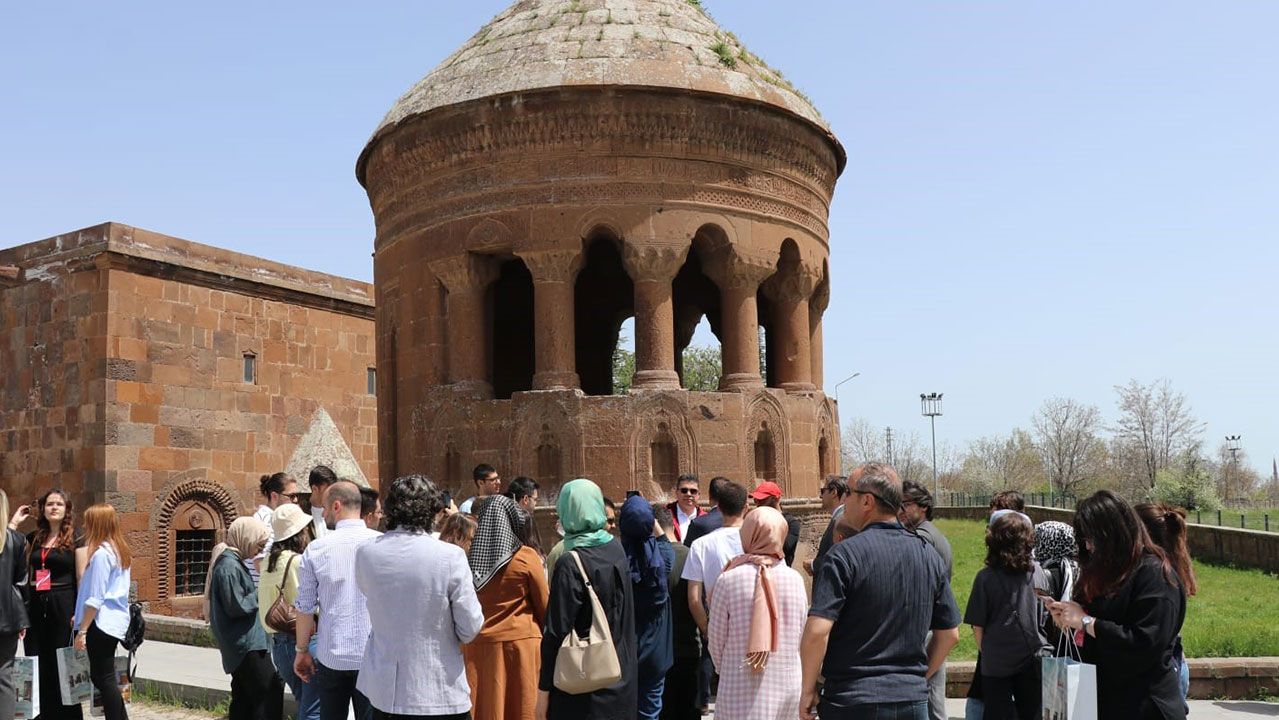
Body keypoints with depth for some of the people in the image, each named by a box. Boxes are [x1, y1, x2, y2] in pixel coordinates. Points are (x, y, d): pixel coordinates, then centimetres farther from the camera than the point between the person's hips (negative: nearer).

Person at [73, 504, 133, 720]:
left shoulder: (101, 553, -15)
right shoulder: (119, 551, 11)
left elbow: (95, 599, -16)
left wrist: (82, 630, -13)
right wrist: (81, 616, 19)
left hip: (102, 622, -9)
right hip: (116, 620, 9)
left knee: (104, 679, -3)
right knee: (101, 676, 15)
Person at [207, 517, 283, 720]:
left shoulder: (232, 561, 14)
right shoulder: (229, 566, -17)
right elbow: (237, 606, -19)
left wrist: (257, 591, 7)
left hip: (241, 644, 10)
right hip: (246, 644, -10)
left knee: (244, 696, 13)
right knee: (270, 691, -13)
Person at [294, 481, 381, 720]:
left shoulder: (316, 549, -3)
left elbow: (305, 607, 1)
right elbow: (399, 601, -1)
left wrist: (302, 650, 13)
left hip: (331, 656, 1)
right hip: (373, 655, -1)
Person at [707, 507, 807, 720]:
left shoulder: (728, 580, -10)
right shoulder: (795, 580, -3)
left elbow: (716, 641, -1)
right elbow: (800, 637, 6)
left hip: (740, 691, -3)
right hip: (787, 688, 3)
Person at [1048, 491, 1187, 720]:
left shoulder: (1154, 574, -12)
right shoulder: (1105, 572, 13)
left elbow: (1146, 643, -23)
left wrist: (1085, 621, -18)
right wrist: (1067, 619, 3)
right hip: (1105, 700, 7)